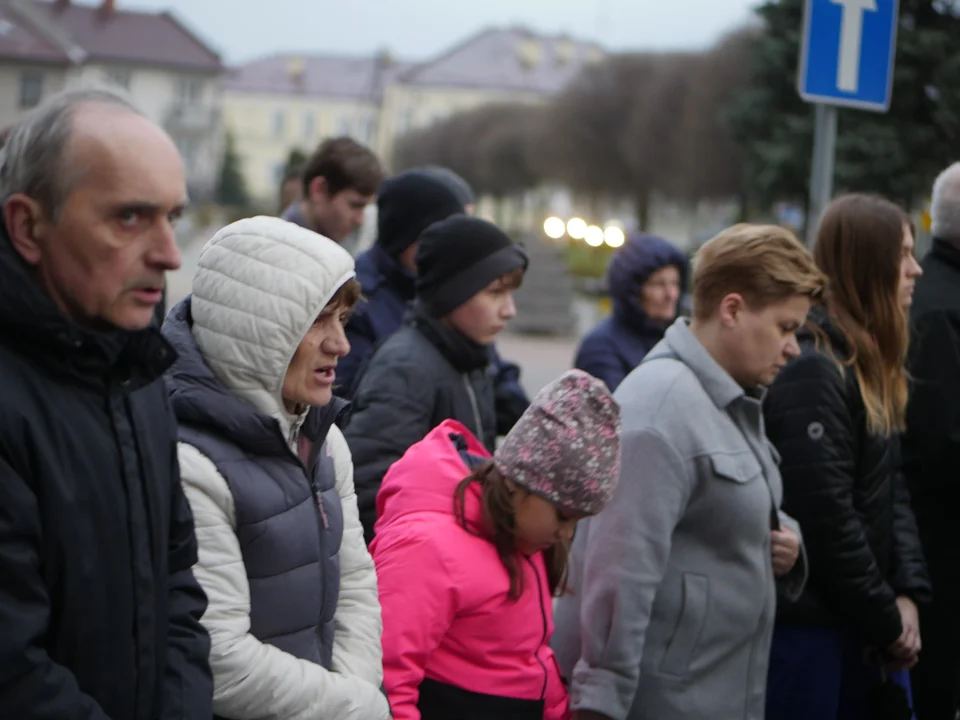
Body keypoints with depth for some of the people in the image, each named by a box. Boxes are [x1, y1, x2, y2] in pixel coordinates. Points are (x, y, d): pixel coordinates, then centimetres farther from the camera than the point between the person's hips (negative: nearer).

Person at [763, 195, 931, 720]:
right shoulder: (813, 371, -18)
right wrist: (887, 619, -13)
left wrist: (907, 594, -2)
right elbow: (827, 517, -21)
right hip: (809, 630, -9)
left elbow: (892, 492, 10)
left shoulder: (872, 367, 12)